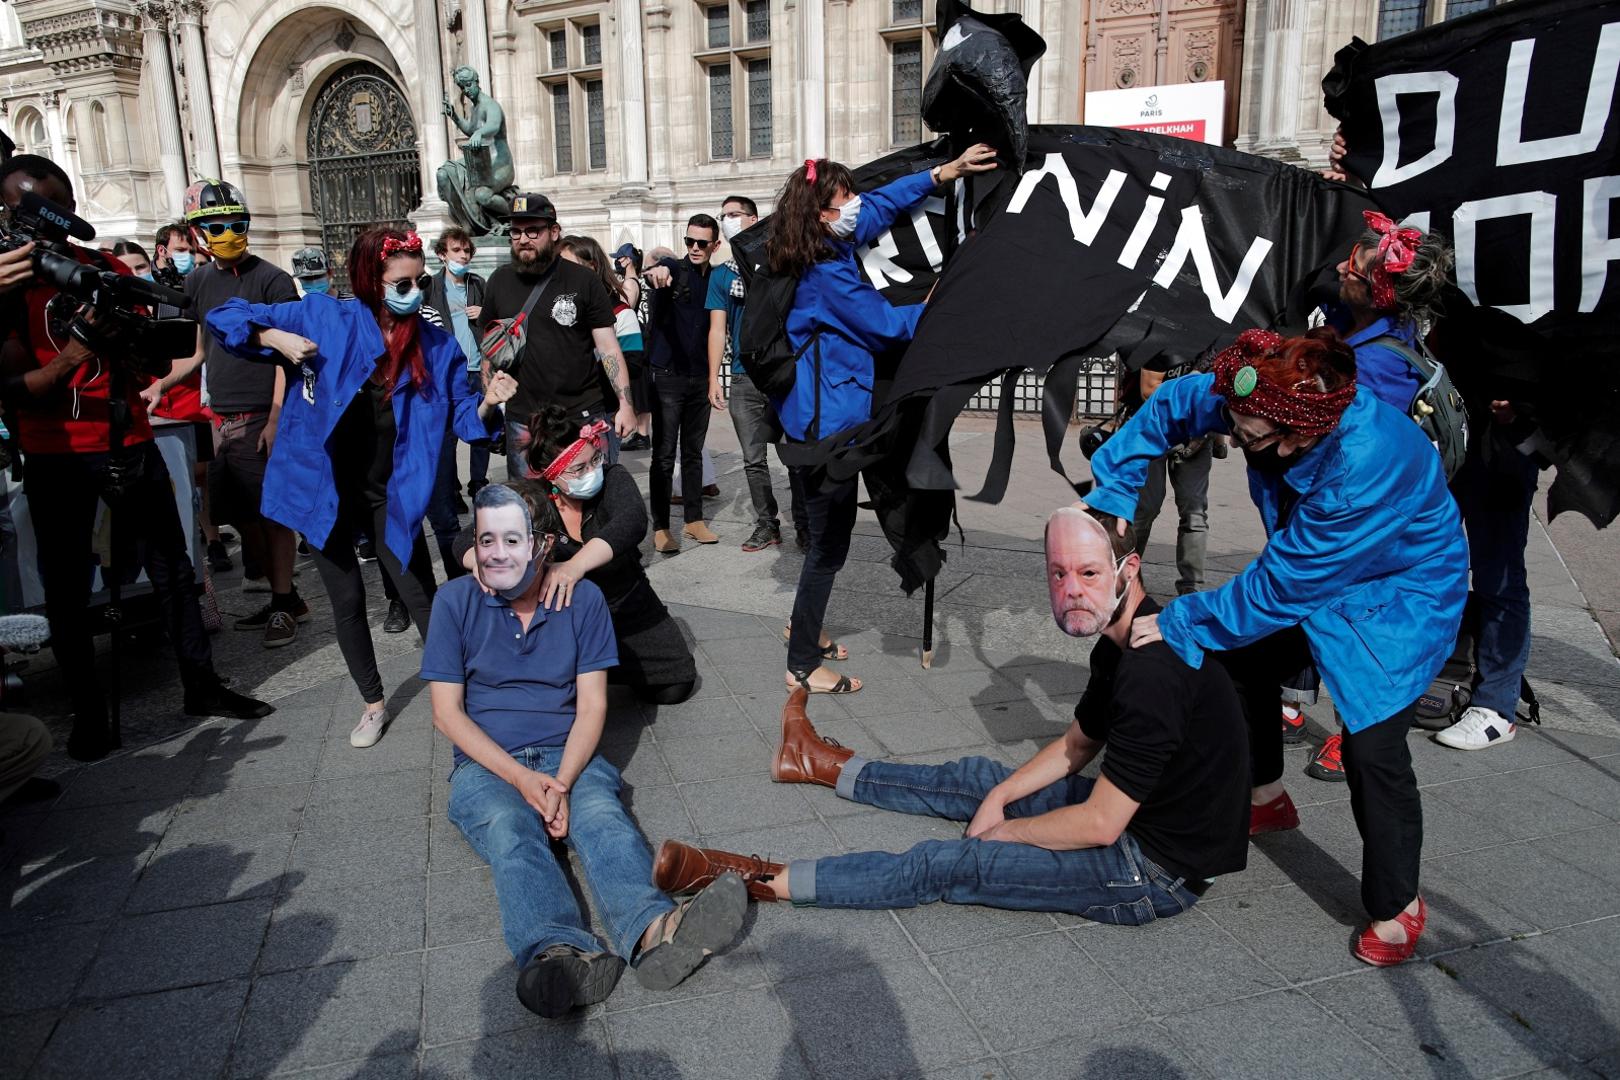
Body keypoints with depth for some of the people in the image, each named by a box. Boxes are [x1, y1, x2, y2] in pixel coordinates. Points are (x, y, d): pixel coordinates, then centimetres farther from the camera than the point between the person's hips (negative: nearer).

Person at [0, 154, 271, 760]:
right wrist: (69, 356, -27)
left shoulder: (110, 269, 4)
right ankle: (89, 715, 16)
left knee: (172, 569, 7)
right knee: (66, 590, 5)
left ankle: (201, 687, 19)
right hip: (54, 458, -2)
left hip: (128, 443, 2)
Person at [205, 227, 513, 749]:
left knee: (422, 597, 0)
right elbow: (226, 316, -1)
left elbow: (461, 416, -2)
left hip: (390, 493, 0)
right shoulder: (322, 317, -8)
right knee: (347, 600, 12)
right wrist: (275, 339, -20)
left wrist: (487, 403, -24)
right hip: (326, 487, 0)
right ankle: (373, 704, 31)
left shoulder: (437, 345, -3)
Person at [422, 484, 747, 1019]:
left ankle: (651, 930, -59)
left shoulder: (582, 599, 1)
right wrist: (521, 778, -17)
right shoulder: (455, 601, 0)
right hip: (487, 766, 0)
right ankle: (560, 952, -60)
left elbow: (592, 706, -1)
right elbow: (447, 712, -4)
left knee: (601, 814, -31)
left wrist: (562, 782, -18)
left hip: (567, 757, 1)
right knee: (509, 829, -33)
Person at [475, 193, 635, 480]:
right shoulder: (500, 282, 8)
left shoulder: (583, 281, -1)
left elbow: (608, 346, -3)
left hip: (586, 416, -2)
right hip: (523, 422, 2)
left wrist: (626, 403, -12)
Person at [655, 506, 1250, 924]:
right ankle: (825, 766, 37)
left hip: (1156, 872, -9)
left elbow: (1099, 825, -27)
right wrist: (1000, 797, 3)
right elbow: (1078, 745, 14)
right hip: (1134, 810, 9)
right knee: (977, 777, 17)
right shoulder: (1121, 643, 1)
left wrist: (1004, 829, -11)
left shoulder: (1155, 674, -31)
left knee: (946, 866, -11)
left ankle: (765, 880, -2)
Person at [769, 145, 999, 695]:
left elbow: (881, 202, 16)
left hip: (815, 415, 11)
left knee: (828, 530, 23)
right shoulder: (826, 273, -21)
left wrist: (943, 172, 12)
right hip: (828, 417, -11)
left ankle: (804, 628, 39)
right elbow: (885, 323, -14)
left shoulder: (830, 245, 6)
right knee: (829, 540, -2)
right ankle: (804, 665, 8)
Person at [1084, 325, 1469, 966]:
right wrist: (1110, 494, -15)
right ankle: (1266, 800, 37)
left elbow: (1279, 587, -35)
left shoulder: (1368, 468, -42)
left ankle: (1396, 908, 11)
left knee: (1371, 747, -14)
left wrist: (1178, 624, -28)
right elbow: (1172, 406, -7)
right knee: (1239, 659, 13)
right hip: (1312, 574, 8)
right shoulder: (1267, 404, -24)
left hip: (1399, 598, -7)